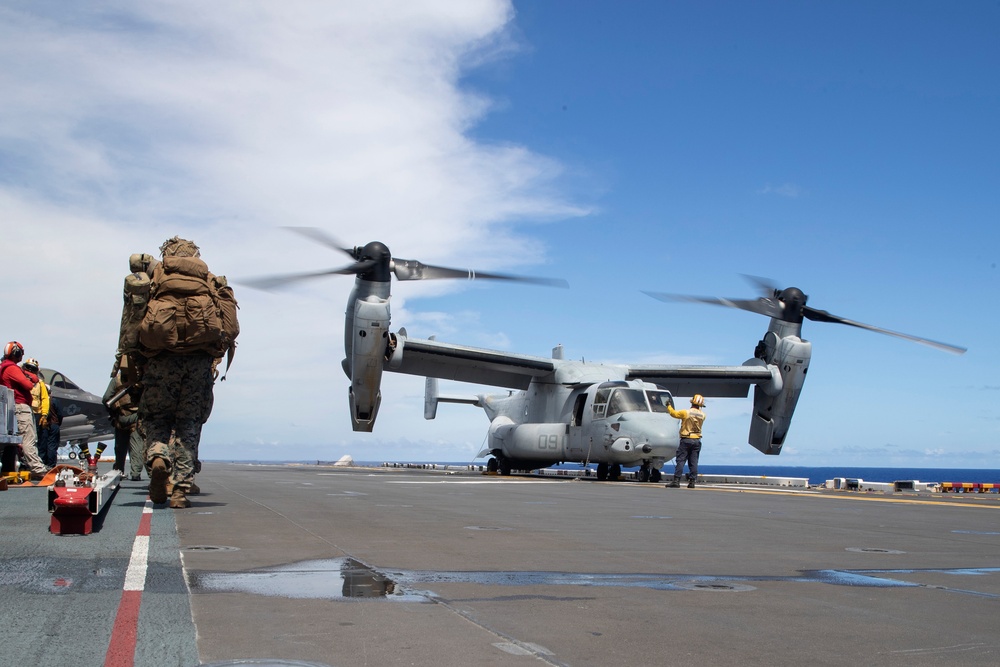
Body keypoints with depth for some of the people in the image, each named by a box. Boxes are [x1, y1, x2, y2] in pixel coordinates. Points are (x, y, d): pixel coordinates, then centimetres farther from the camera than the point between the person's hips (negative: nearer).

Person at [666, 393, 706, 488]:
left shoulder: (686, 413, -12)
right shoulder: (702, 415, 0)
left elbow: (673, 413, 2)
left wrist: (669, 406, 18)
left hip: (686, 440, -4)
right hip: (697, 440, 4)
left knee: (680, 461, -3)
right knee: (693, 462, 6)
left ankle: (676, 481, -8)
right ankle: (692, 481, 5)